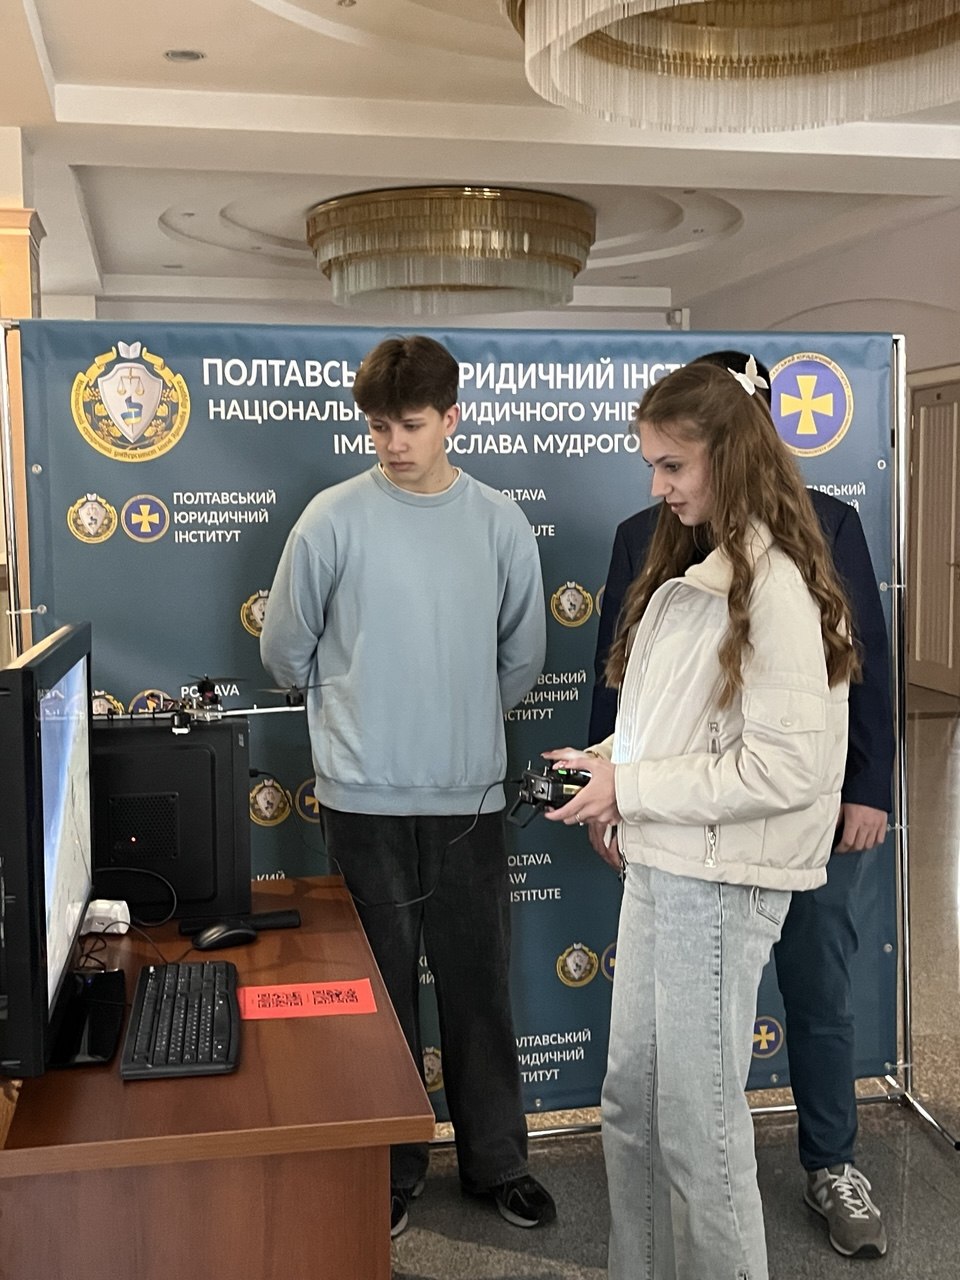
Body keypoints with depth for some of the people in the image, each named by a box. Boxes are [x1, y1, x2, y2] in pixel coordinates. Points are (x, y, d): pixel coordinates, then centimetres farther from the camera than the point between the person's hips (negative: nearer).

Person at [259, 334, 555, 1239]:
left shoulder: (501, 523, 1)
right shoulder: (334, 518, -6)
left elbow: (523, 654, 12)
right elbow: (286, 647, 4)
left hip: (470, 795, 2)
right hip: (365, 797, -1)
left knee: (479, 984, 12)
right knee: (381, 986, 10)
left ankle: (496, 1160, 30)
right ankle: (388, 1168, 28)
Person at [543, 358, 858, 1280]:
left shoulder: (774, 586, -17)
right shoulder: (691, 569, 11)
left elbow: (788, 765, -23)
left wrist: (632, 787, -18)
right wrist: (609, 769, 2)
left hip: (722, 883, -9)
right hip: (658, 865, 9)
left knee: (697, 1129, 5)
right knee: (629, 1106, 19)